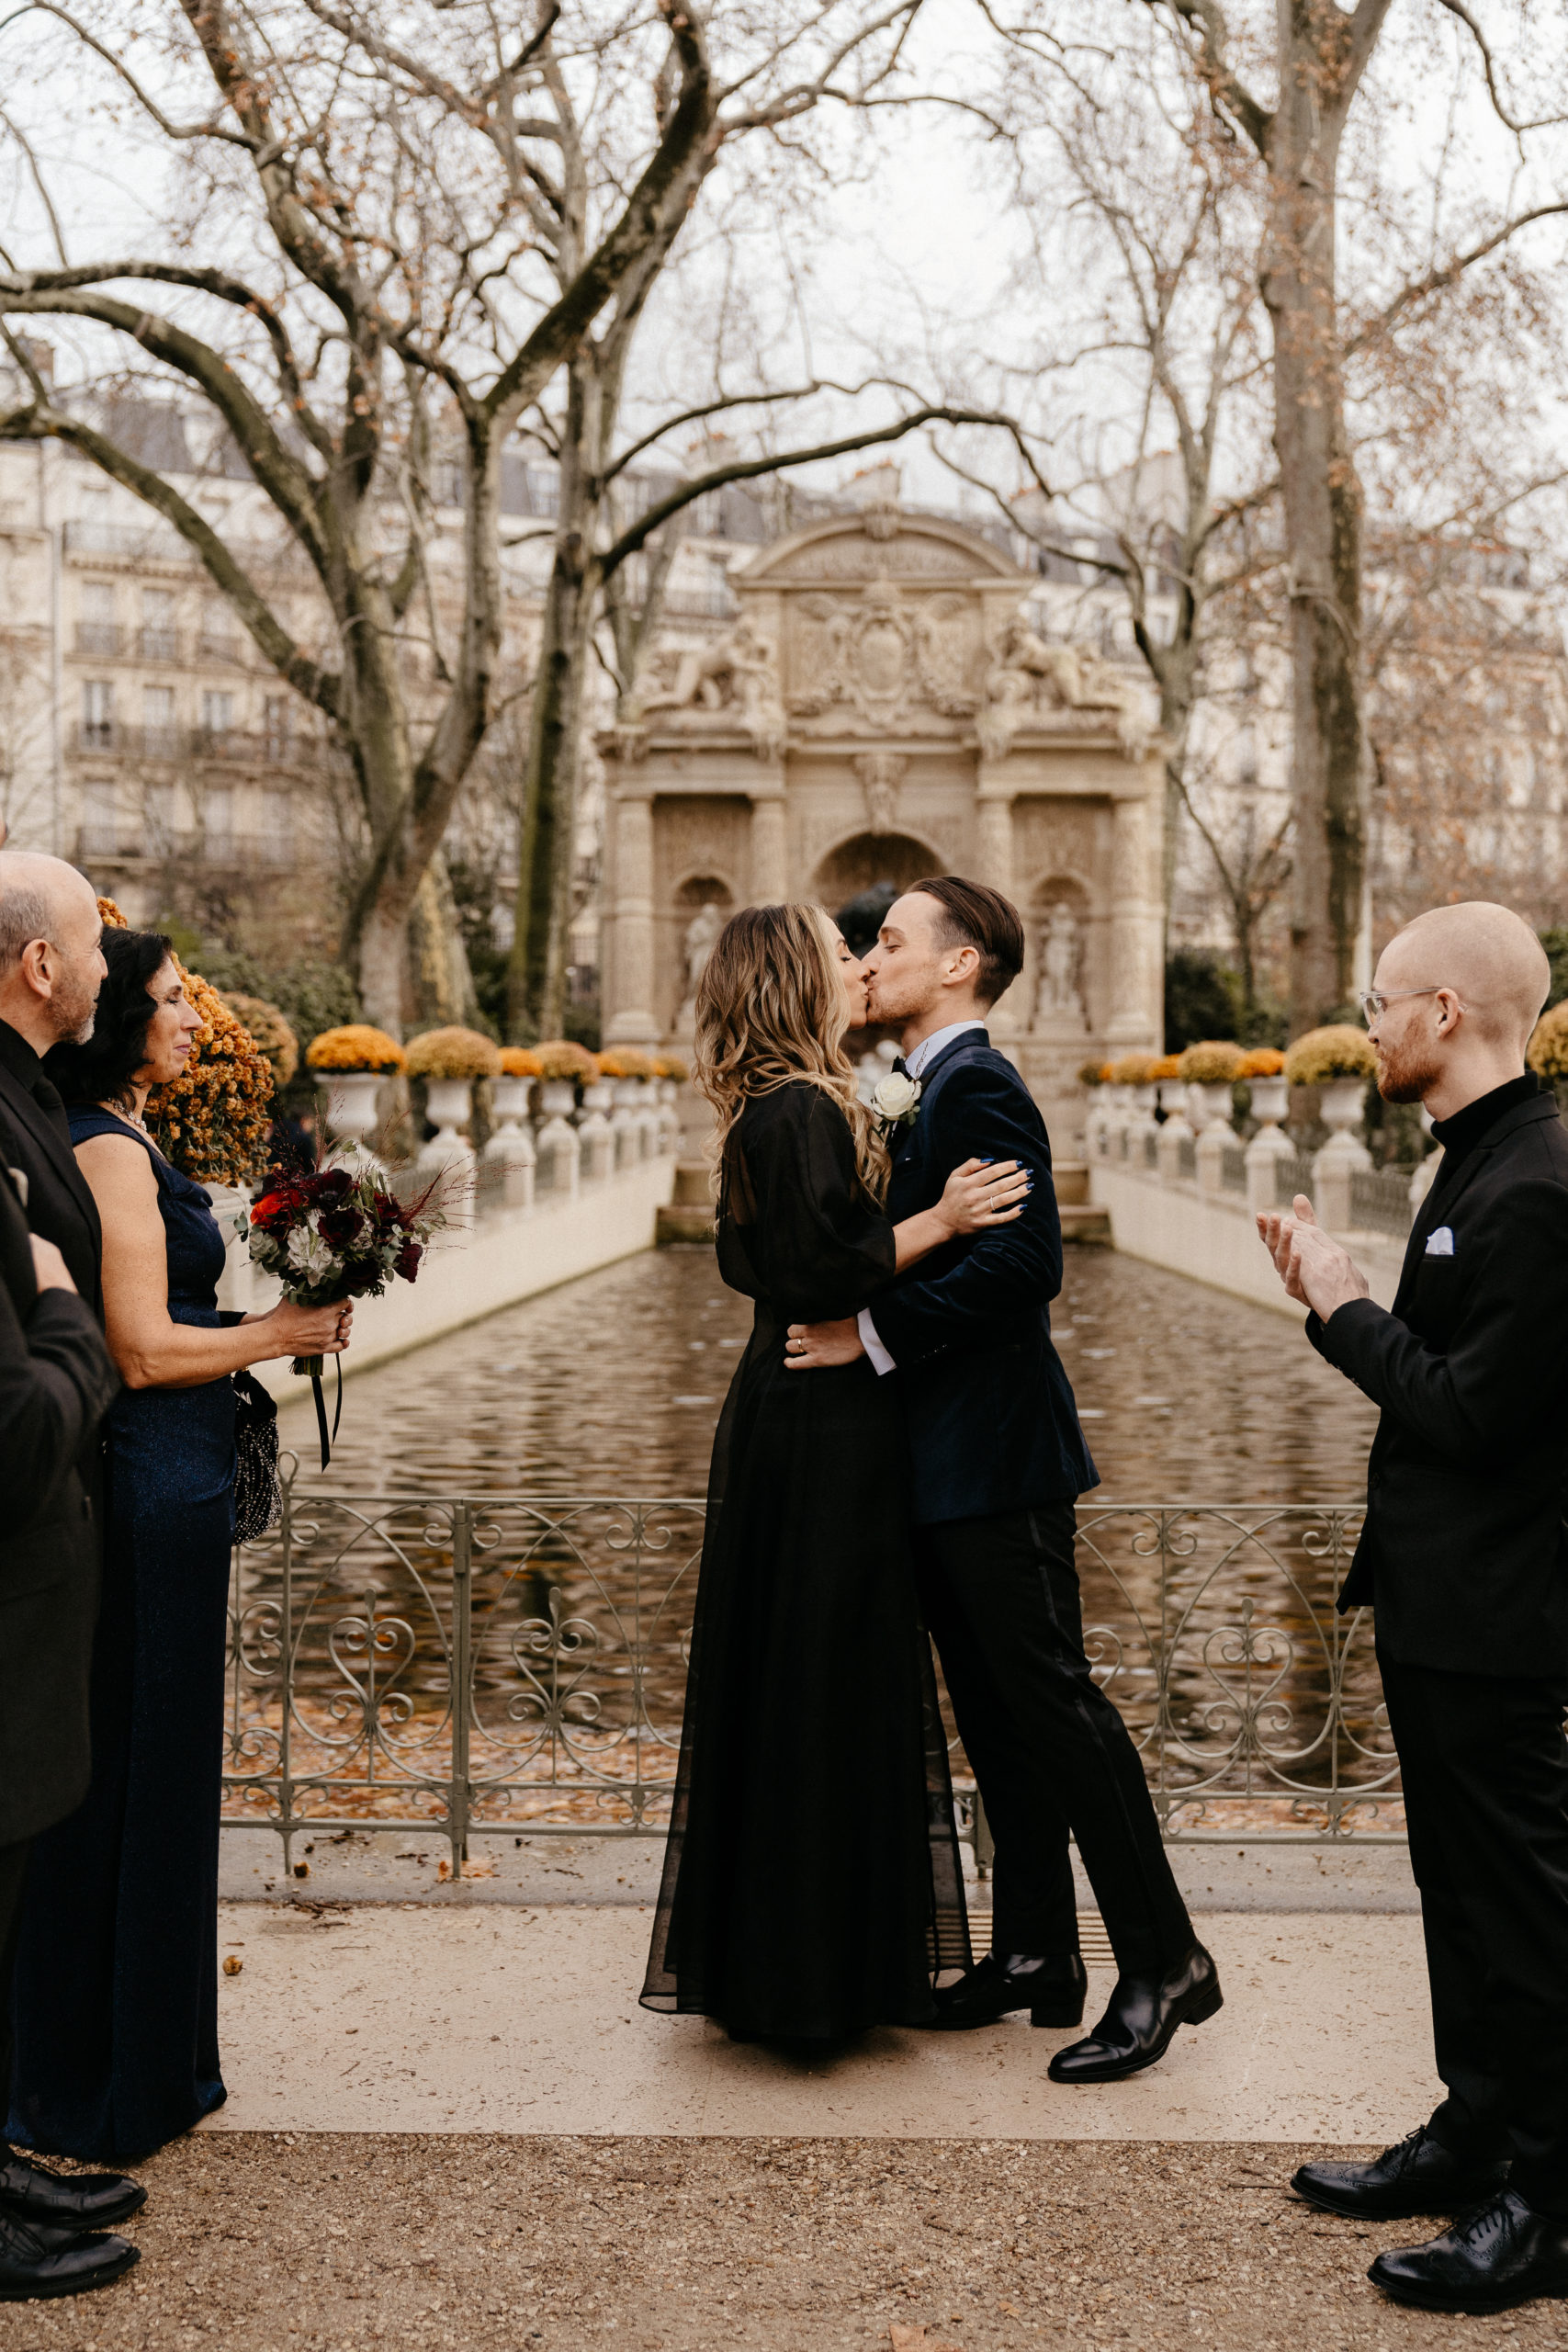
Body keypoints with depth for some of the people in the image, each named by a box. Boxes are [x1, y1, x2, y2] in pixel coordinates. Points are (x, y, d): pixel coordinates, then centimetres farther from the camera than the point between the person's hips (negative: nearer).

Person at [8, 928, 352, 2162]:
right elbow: (143, 1352, -20)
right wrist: (276, 1334, -8)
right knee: (138, 1775, 1)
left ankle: (144, 2056, 30)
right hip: (150, 1493, -10)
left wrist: (258, 1323, 9)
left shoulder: (117, 1145, 14)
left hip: (154, 1489, 10)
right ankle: (105, 2088, 14)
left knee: (136, 1770, 17)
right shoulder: (112, 1153, -16)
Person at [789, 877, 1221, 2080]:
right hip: (943, 1455, 10)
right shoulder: (927, 1088, 16)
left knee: (1050, 1695, -5)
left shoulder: (979, 1087, -14)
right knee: (992, 1709, 14)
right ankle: (1036, 1953, 23)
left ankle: (1163, 1961, 4)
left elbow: (1023, 1258, -25)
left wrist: (877, 1333, -21)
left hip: (994, 1454, -10)